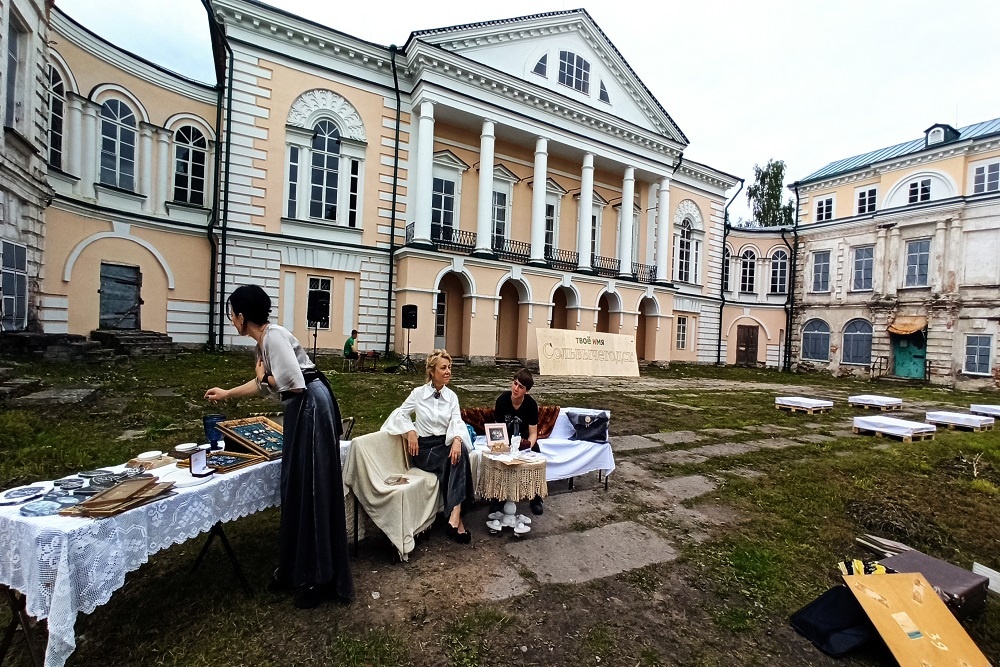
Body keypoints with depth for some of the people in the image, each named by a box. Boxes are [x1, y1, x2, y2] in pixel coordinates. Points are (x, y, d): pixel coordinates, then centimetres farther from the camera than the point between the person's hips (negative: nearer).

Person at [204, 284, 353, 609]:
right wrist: (226, 393, 42)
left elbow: (295, 383, -24)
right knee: (296, 486, 16)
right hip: (302, 410, 10)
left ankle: (319, 578, 11)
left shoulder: (274, 336, -15)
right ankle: (297, 569, 31)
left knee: (311, 488, -3)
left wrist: (265, 377, -5)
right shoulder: (263, 340, 16)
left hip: (312, 408, -10)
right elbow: (263, 384, 30)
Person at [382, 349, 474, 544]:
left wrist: (457, 439, -30)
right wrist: (410, 431, -13)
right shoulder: (418, 393, -1)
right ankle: (456, 518, -25)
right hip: (423, 447, -2)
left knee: (459, 454, -33)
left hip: (445, 444, 3)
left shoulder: (452, 396, 5)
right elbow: (399, 414, 6)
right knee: (455, 463, -30)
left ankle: (454, 518, -36)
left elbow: (457, 421, -8)